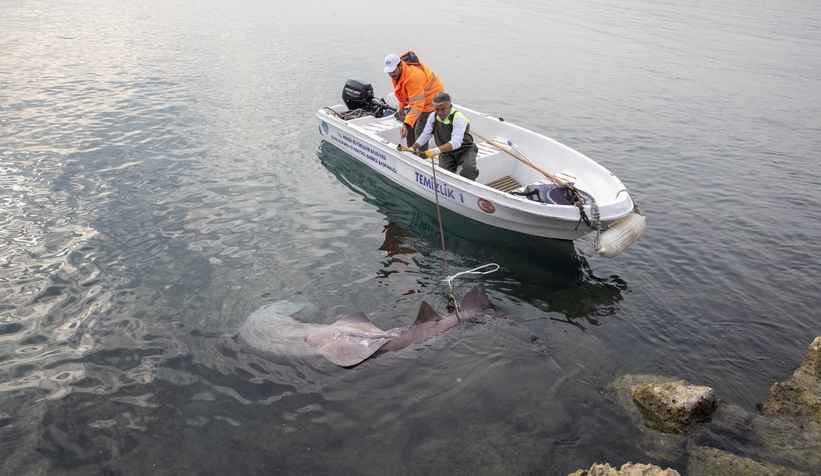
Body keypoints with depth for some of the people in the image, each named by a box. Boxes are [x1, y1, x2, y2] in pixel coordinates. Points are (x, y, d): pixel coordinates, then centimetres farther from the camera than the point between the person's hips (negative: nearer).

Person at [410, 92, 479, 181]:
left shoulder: (458, 118, -21)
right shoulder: (433, 117, -2)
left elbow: (456, 142, -35)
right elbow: (424, 136, 11)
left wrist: (437, 150, -49)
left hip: (464, 149, -4)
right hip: (446, 152, 4)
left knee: (469, 168, -34)